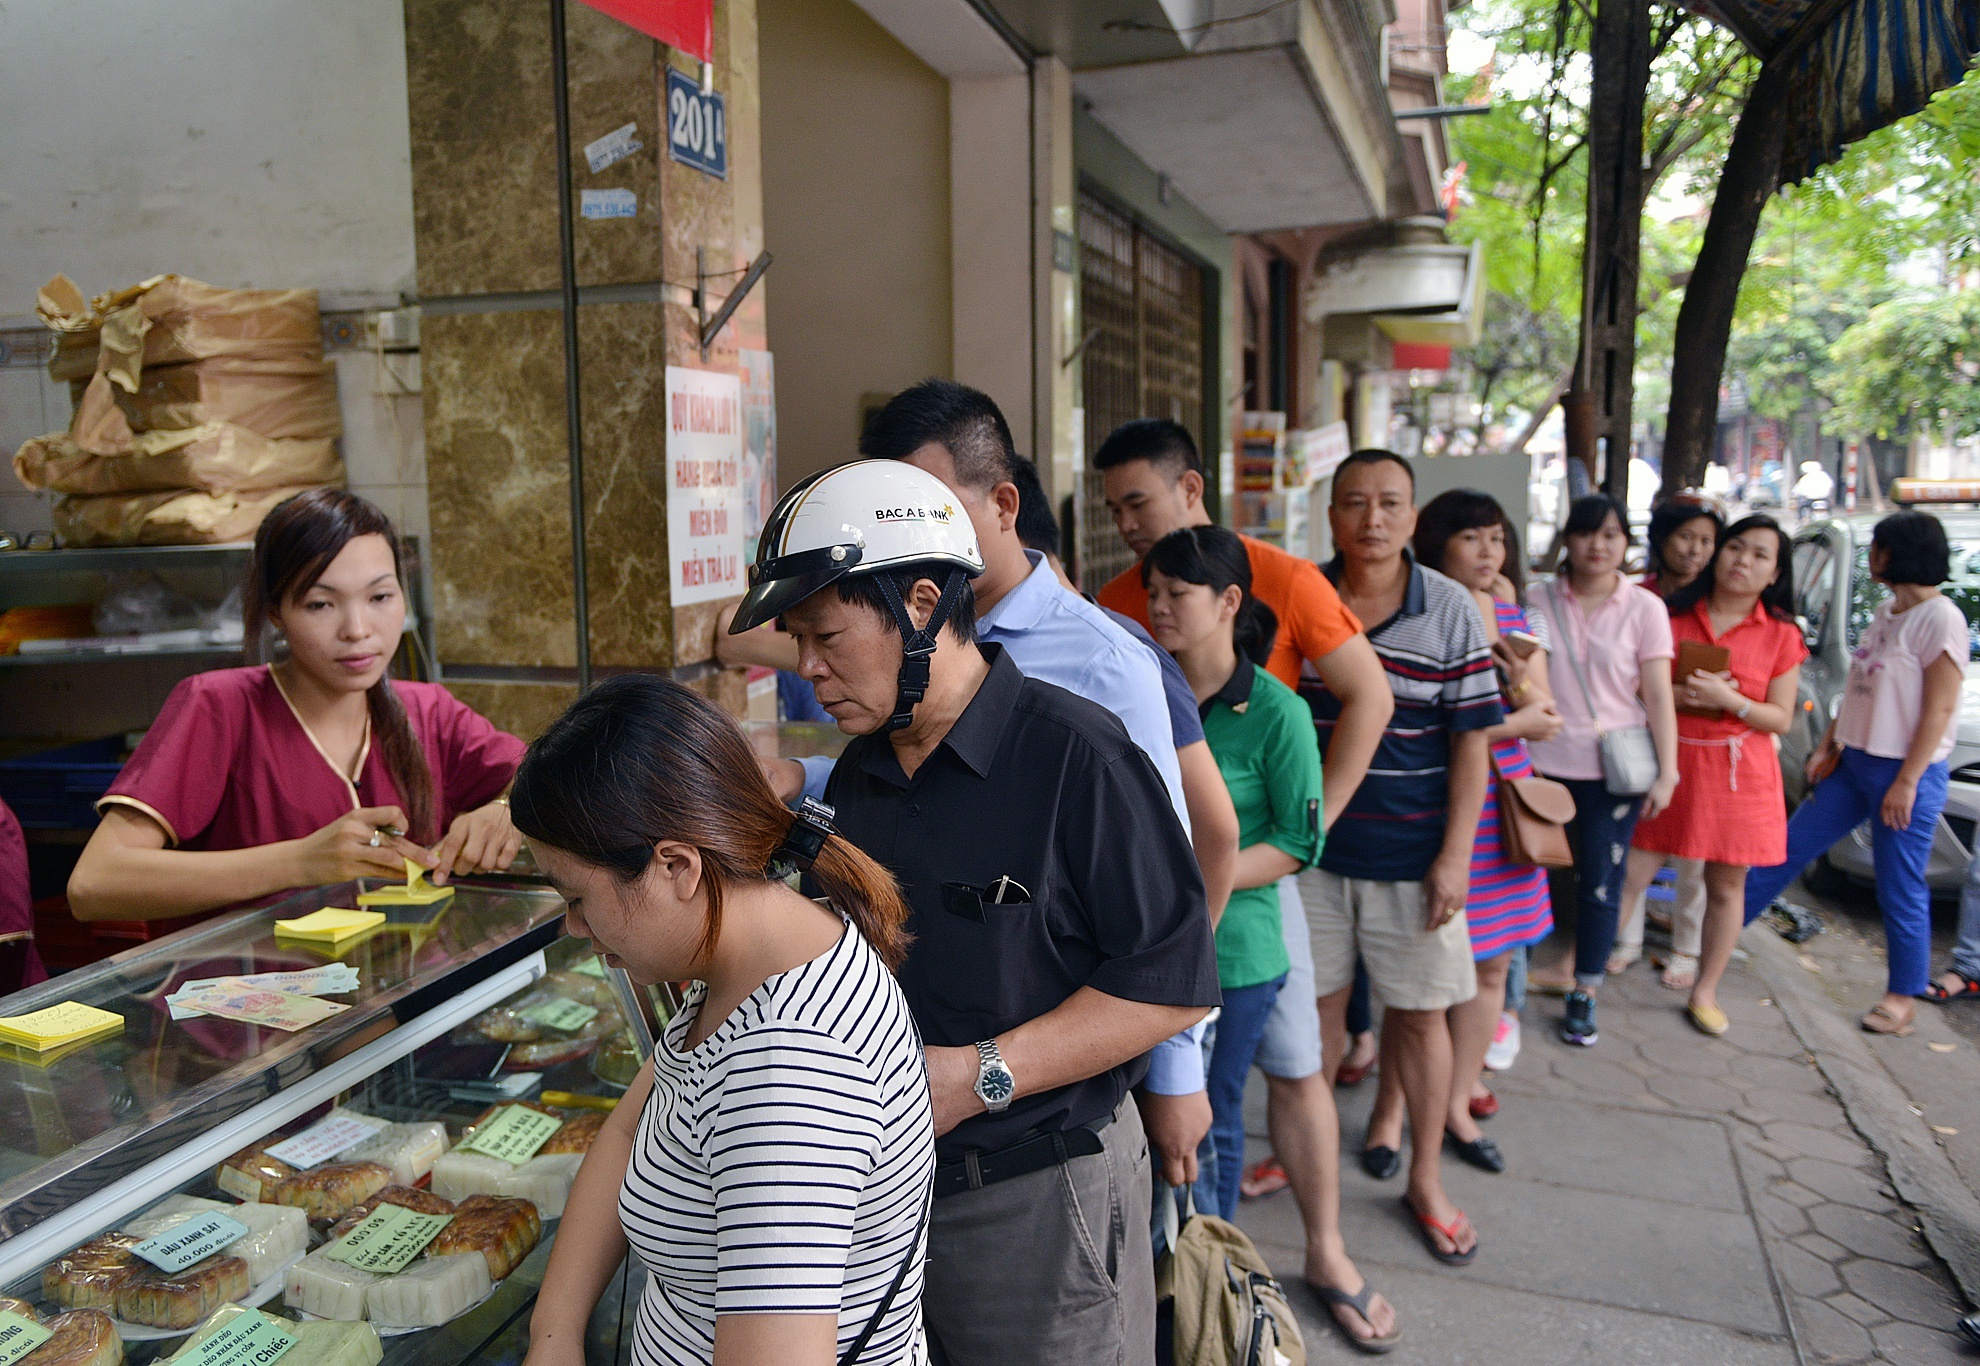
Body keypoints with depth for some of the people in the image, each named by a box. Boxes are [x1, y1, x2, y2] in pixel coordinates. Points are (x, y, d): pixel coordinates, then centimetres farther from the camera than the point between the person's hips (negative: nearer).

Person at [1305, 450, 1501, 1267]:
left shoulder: (1451, 611, -5)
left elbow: (1470, 740, -4)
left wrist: (1454, 856, -8)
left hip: (1413, 854, -1)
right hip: (1311, 843, 1)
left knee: (1419, 1014, 9)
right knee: (1315, 1001, 13)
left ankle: (1425, 1179, 27)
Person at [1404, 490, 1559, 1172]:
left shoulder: (1516, 620, 10)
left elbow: (1547, 719, 9)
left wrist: (1521, 681, -12)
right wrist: (1511, 725, -11)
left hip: (1504, 802, 7)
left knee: (1491, 963, 12)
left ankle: (1458, 1101, 28)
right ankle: (1390, 1111, 14)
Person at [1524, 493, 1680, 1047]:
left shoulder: (1644, 607, -1)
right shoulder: (1537, 600, 2)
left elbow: (1658, 696, -2)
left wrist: (1667, 772, -6)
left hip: (1614, 769, -1)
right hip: (1546, 761, 1)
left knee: (1601, 881, 4)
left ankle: (1584, 996, 17)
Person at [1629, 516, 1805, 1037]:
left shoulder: (1782, 635, 3)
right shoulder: (1672, 615, 2)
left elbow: (1781, 719, 1)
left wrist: (1728, 699, -15)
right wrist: (1678, 694, -15)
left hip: (1739, 770, 1)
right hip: (1668, 760, -1)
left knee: (1727, 884, 7)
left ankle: (1705, 992, 24)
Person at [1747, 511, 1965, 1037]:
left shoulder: (1941, 619, -14)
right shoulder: (1884, 612, 11)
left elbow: (1939, 710, -16)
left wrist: (1906, 782, -18)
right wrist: (1829, 745, 11)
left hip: (1906, 774, -8)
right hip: (1855, 762, 8)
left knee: (1900, 890, 3)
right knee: (1789, 848, 11)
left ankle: (1903, 997, 17)